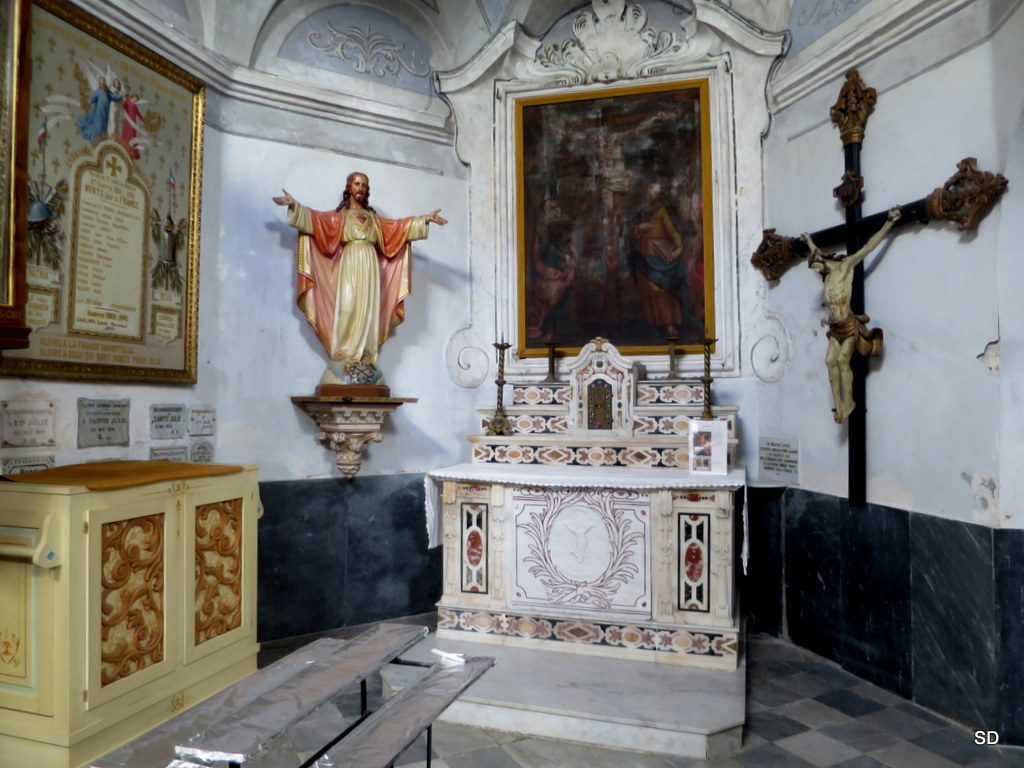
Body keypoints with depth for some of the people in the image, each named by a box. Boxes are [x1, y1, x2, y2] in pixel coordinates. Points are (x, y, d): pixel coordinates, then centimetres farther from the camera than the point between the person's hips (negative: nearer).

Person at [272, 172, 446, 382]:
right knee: (348, 306, -14)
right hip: (349, 264, -2)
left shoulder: (373, 217, 22)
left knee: (368, 309, -5)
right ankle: (344, 356, -14)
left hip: (369, 265, 2)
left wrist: (425, 219, 15)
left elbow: (400, 225, 21)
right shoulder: (339, 215, 15)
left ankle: (364, 358, -6)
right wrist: (295, 205, -11)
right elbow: (314, 218, 3)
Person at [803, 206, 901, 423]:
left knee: (842, 359, -15)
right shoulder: (828, 276, 17)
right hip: (835, 327, 7)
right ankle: (838, 404, -5)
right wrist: (809, 242, 52)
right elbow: (817, 255, 36)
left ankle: (848, 402, -10)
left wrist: (888, 223, -12)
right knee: (831, 361, -5)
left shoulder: (845, 266, -2)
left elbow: (869, 246, -8)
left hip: (849, 325, -7)